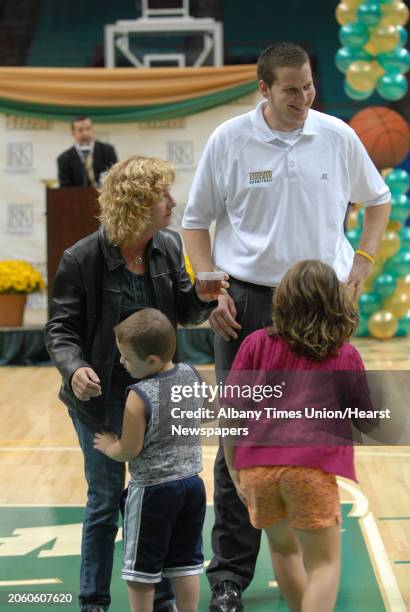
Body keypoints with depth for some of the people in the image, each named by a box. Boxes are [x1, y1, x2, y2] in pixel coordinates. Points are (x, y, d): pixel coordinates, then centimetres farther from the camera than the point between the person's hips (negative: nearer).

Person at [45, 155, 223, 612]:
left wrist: (204, 296, -12)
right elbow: (60, 329, -11)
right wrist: (74, 368, -31)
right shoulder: (82, 260, -15)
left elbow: (185, 314, 10)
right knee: (106, 500, 7)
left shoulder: (169, 247, -1)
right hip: (101, 396, -4)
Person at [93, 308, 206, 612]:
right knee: (186, 562, 15)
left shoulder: (140, 397, -23)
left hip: (152, 489, -7)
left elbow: (129, 450, -17)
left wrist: (108, 446, 2)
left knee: (142, 567, 9)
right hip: (192, 482, 7)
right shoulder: (191, 375, -2)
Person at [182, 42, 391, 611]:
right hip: (248, 304, -2)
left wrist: (363, 260, 3)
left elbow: (379, 200, 16)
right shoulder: (229, 141, -4)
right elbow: (197, 220, 5)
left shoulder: (338, 136, 1)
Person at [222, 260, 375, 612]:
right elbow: (370, 424, 18)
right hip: (311, 466, -3)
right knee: (324, 563, 5)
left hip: (256, 466, 3)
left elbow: (230, 412, 9)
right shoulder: (346, 357, 10)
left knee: (283, 548, 25)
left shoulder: (257, 344, 13)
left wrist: (234, 472, 17)